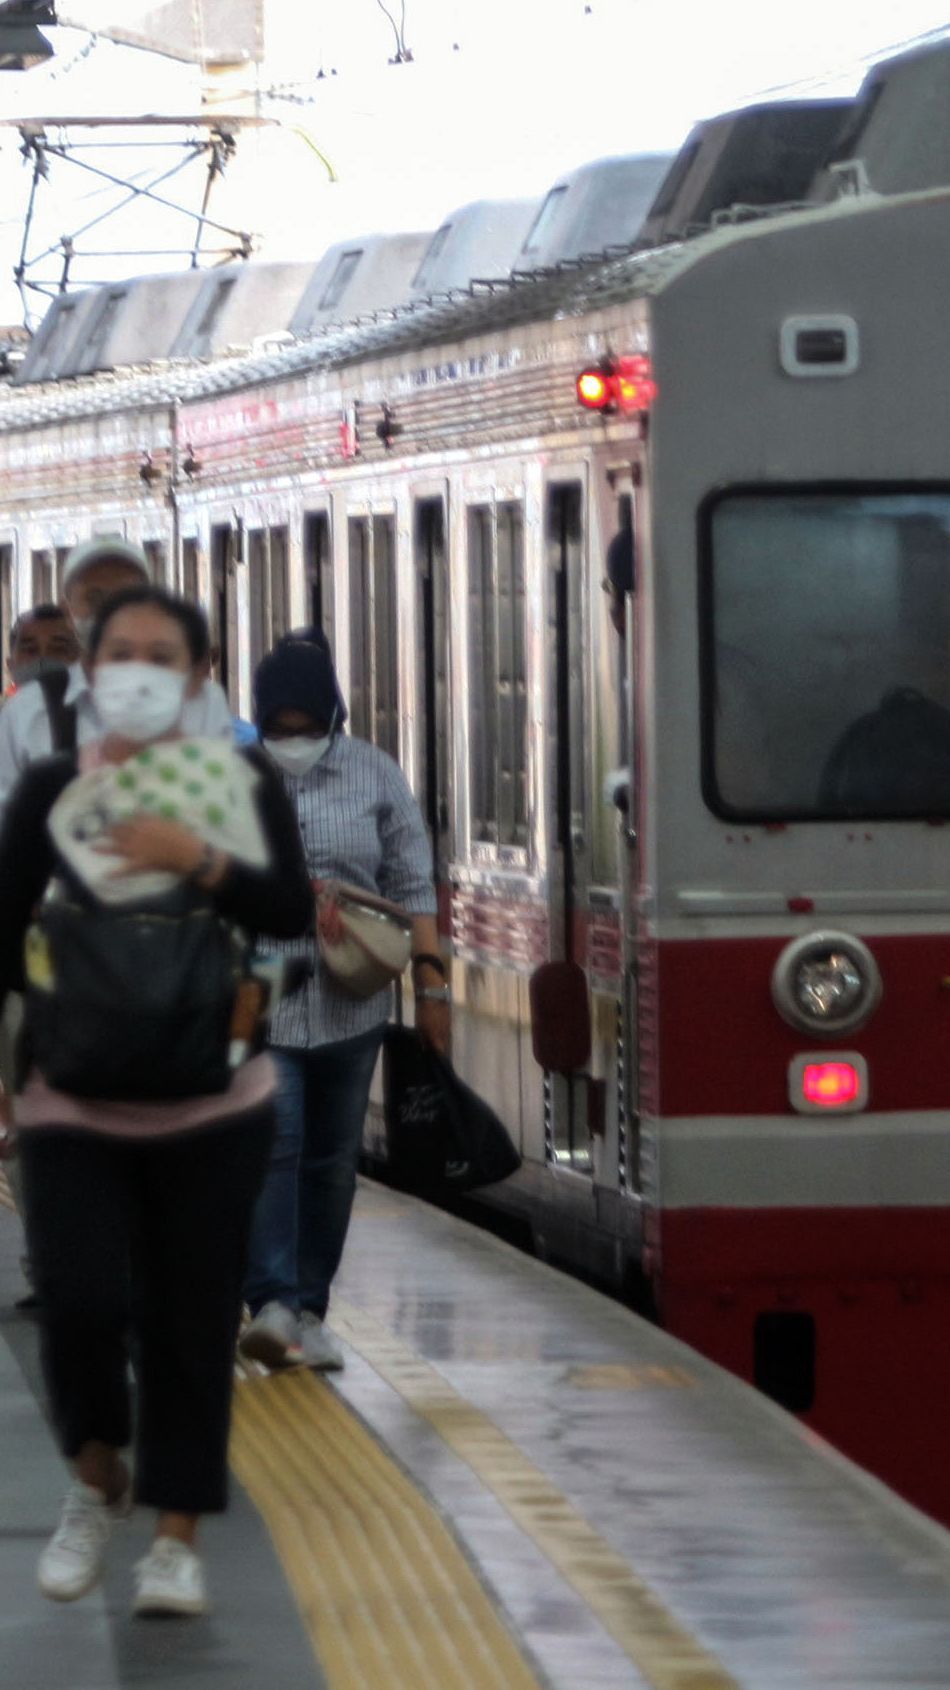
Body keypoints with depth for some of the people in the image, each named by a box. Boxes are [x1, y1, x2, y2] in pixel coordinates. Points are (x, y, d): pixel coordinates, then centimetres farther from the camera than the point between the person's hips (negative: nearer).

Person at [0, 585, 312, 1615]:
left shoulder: (243, 783, 4)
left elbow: (293, 912, -6)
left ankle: (176, 1538, 12)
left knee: (191, 1318, 2)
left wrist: (199, 860, -18)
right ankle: (96, 1481, 12)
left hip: (210, 1105, 1)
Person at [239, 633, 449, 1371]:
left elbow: (412, 886, 8)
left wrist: (430, 978, 0)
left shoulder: (375, 777, 6)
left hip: (350, 1001, 3)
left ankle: (309, 1309, 17)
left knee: (333, 1158, 8)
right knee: (272, 1144, -16)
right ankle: (272, 1302, -22)